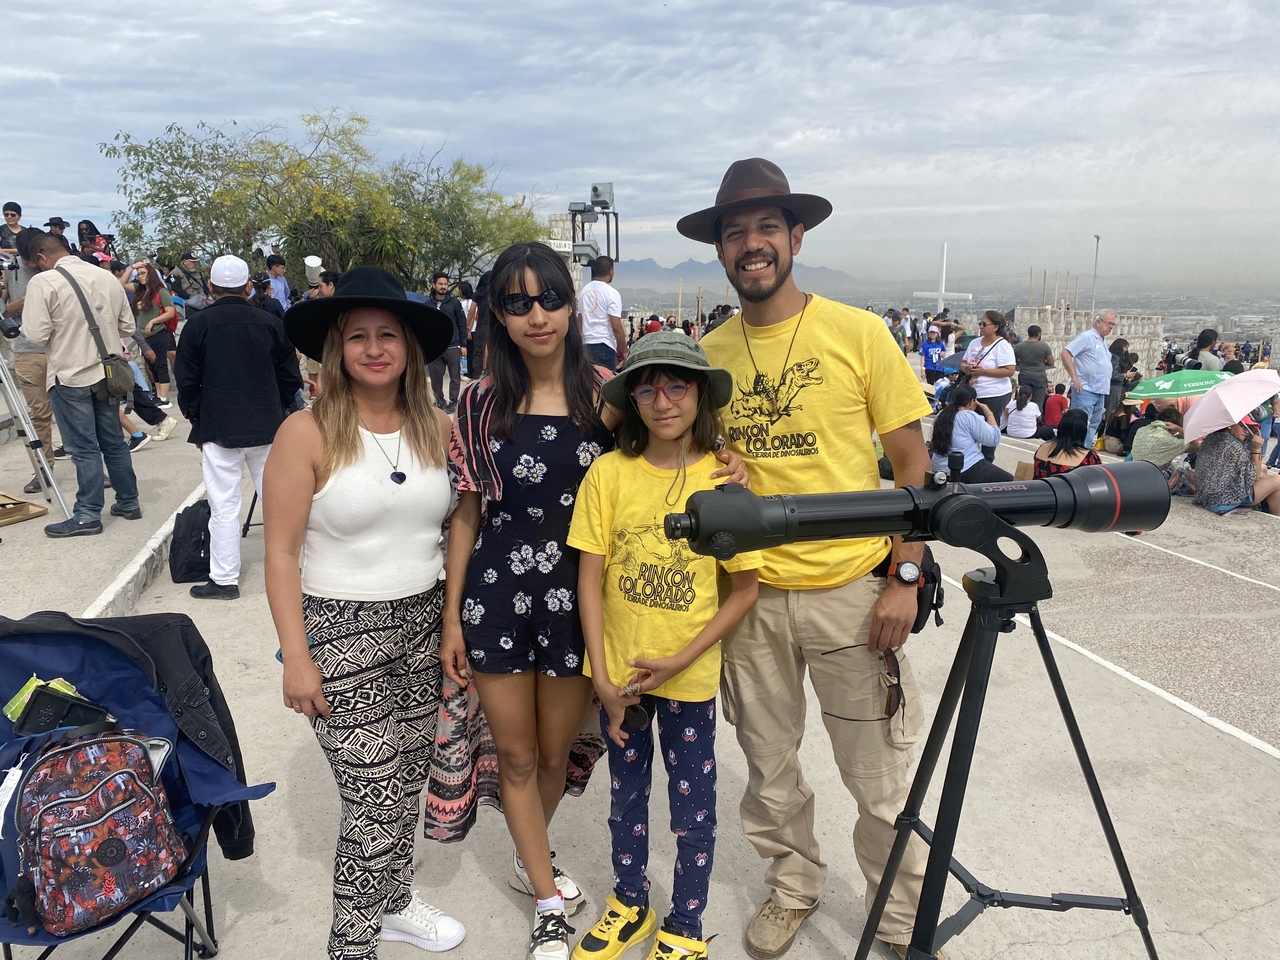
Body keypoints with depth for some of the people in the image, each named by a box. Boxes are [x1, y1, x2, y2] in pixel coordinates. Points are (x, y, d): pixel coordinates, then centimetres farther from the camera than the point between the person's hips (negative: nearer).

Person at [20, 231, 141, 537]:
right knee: (114, 442, 15)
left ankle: (88, 515, 4)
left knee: (84, 448, -1)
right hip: (108, 373, 5)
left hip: (70, 376, -5)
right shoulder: (107, 277, 5)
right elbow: (127, 327, 10)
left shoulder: (43, 283, -11)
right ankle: (129, 502, 23)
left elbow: (37, 334, -14)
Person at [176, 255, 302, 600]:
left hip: (218, 429, -2)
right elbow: (290, 379, 7)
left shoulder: (198, 325, -4)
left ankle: (224, 579, 8)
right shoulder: (271, 323, 2)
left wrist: (198, 421, 12)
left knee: (224, 506, 2)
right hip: (268, 428, 2)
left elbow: (187, 383, 0)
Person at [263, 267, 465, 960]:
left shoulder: (438, 429, 2)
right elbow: (281, 554, -10)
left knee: (408, 784, 17)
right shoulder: (307, 433, -10)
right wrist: (296, 657, -12)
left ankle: (394, 902, 42)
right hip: (341, 631, -4)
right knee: (374, 803, 0)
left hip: (424, 623, 5)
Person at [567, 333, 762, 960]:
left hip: (689, 676, -1)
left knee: (692, 804, 12)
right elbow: (590, 578, -6)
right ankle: (630, 906, 44)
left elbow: (745, 588, -6)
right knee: (626, 795, 20)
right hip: (618, 673, 2)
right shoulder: (608, 473, -9)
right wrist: (603, 678, -9)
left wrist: (680, 660, -15)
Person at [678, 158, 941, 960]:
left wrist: (905, 578, -9)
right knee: (770, 770, 18)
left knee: (881, 777, 9)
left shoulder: (859, 333, -6)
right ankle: (794, 886, 44)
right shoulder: (711, 352, 3)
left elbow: (912, 462, -3)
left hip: (853, 590, -3)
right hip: (750, 593, 3)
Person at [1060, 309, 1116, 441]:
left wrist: (1106, 387, 16)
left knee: (1094, 424, 11)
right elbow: (1065, 353, -18)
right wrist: (1074, 377, -19)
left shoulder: (1103, 341, 19)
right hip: (1085, 390, -9)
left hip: (1100, 391, 9)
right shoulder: (1087, 337, -8)